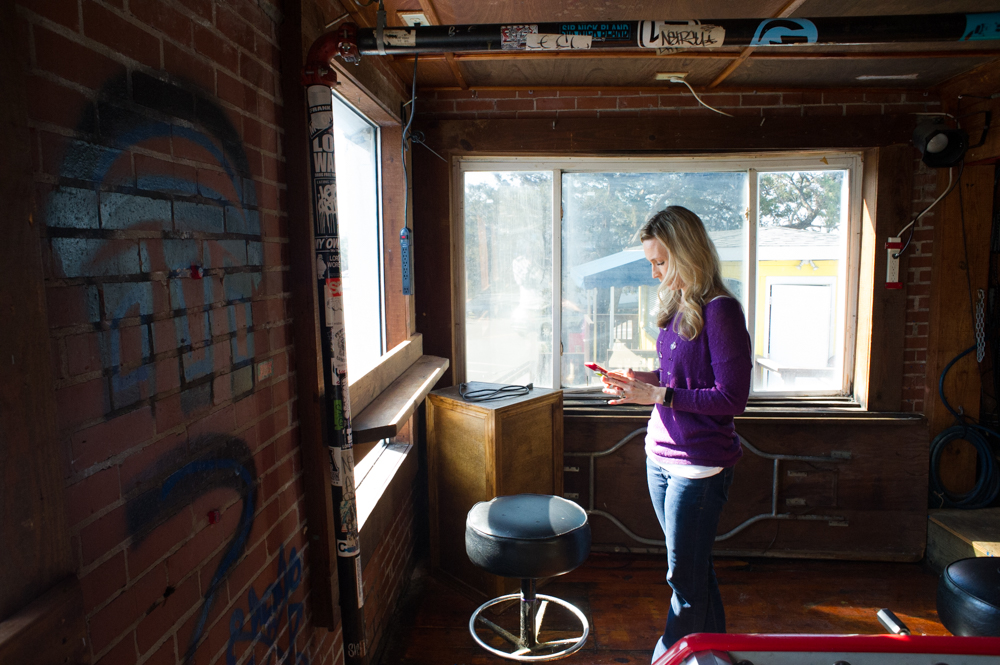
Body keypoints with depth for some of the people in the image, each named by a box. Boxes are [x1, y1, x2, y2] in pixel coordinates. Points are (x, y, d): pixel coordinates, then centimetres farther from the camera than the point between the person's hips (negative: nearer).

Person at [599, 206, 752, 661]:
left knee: (684, 577, 6)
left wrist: (656, 395, -21)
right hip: (661, 454, 9)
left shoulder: (720, 311, -18)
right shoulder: (675, 305, 8)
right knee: (695, 568, 22)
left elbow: (731, 398, -20)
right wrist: (644, 379, 1)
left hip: (699, 464, -8)